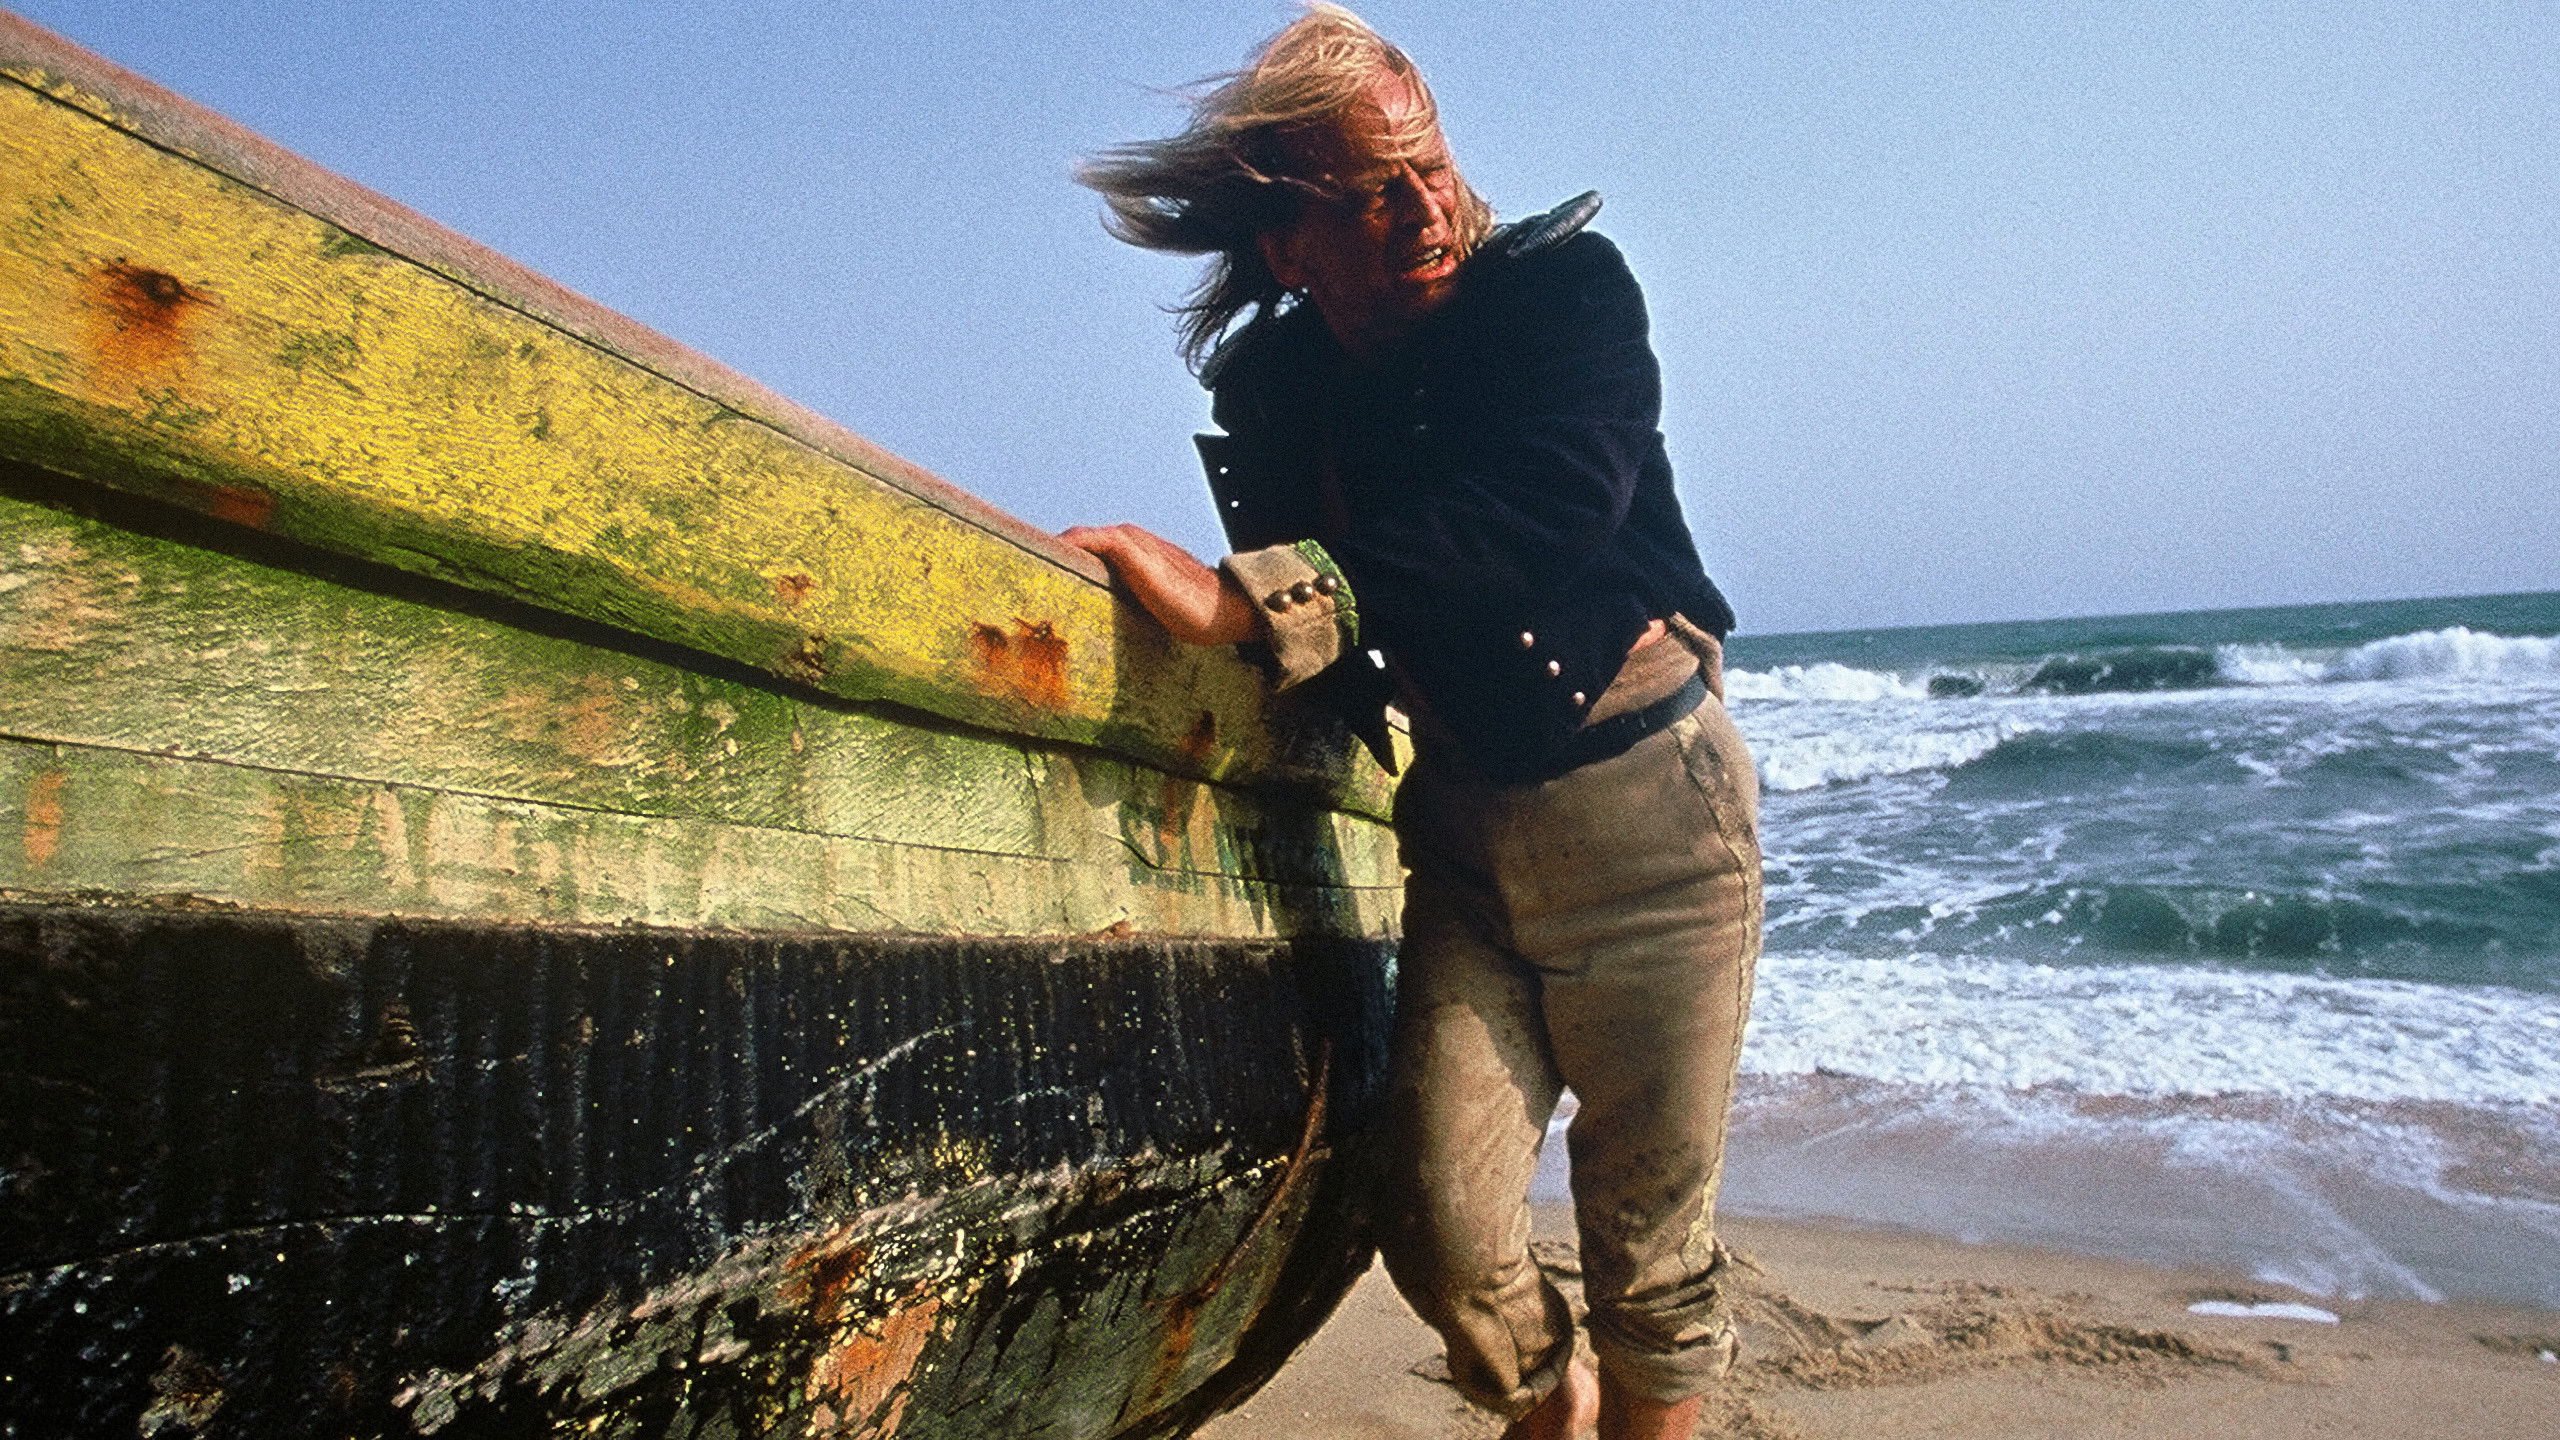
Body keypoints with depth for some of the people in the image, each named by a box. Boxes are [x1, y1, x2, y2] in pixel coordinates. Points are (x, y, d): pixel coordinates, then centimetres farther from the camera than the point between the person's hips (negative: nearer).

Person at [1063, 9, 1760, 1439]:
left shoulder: (1564, 286, -12)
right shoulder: (1268, 391, -1)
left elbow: (1550, 505, -32)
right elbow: (1307, 649, 8)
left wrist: (1250, 597, -38)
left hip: (1648, 806, -3)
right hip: (1461, 829, 3)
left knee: (1648, 1223, 3)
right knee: (1437, 1212, -2)